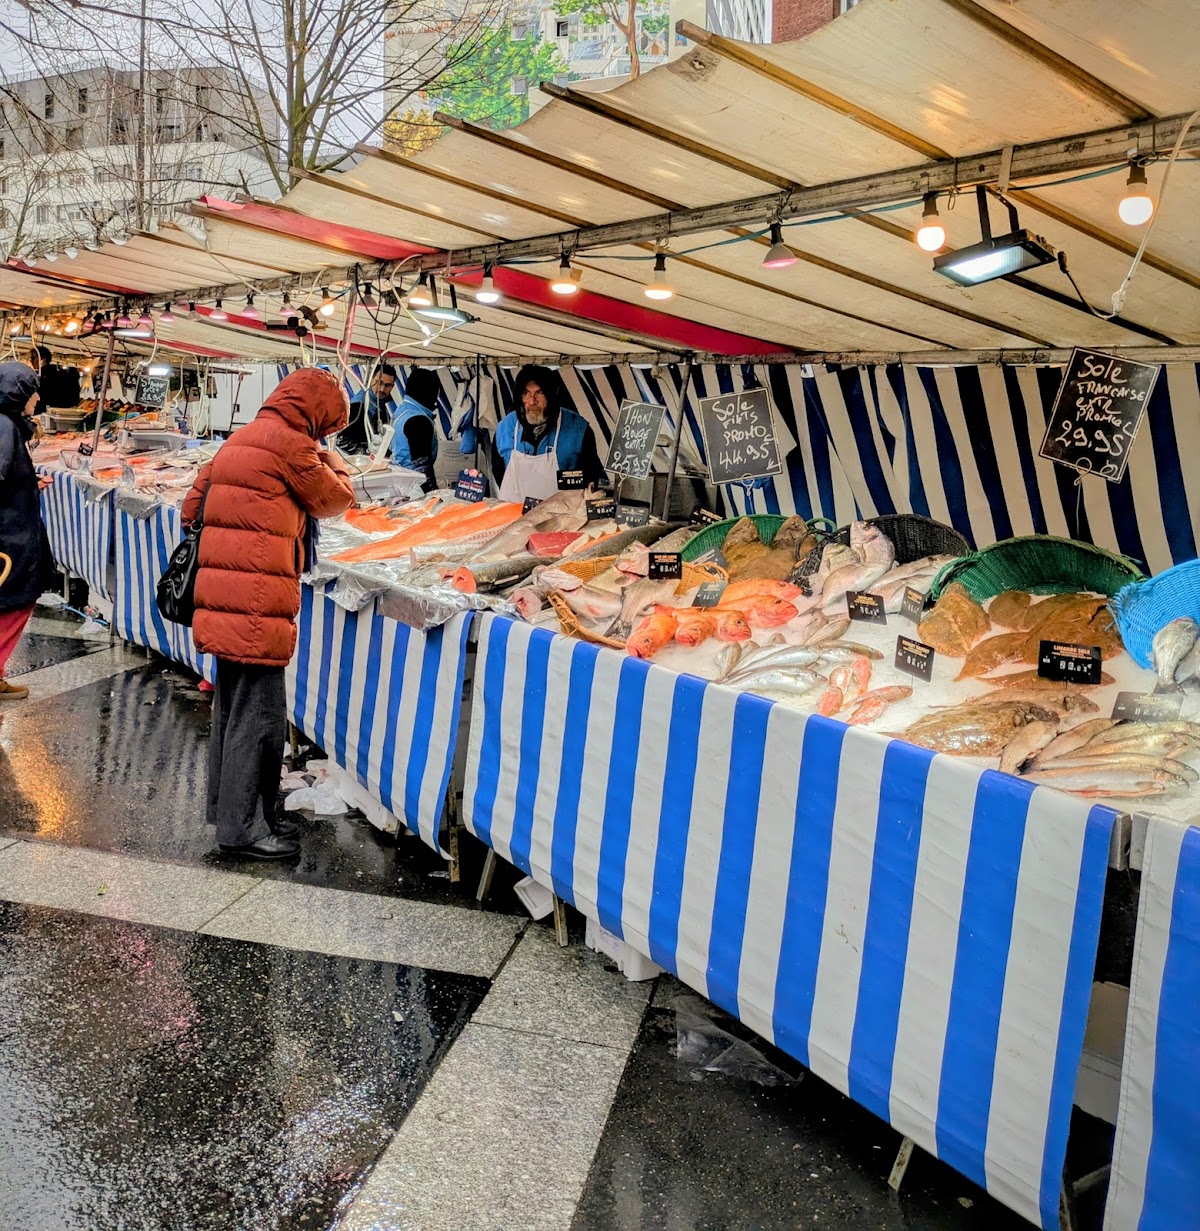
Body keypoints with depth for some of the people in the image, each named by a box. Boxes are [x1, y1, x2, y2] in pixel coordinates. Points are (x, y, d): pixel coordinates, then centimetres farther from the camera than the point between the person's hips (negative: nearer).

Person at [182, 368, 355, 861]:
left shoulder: (241, 439, 18)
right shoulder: (290, 443, -10)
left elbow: (195, 505, 21)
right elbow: (335, 500, 2)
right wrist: (336, 465, 20)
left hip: (223, 599, 10)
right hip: (257, 604, -10)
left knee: (234, 707, 18)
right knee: (259, 714, -3)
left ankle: (228, 810, 28)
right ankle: (243, 829, 5)